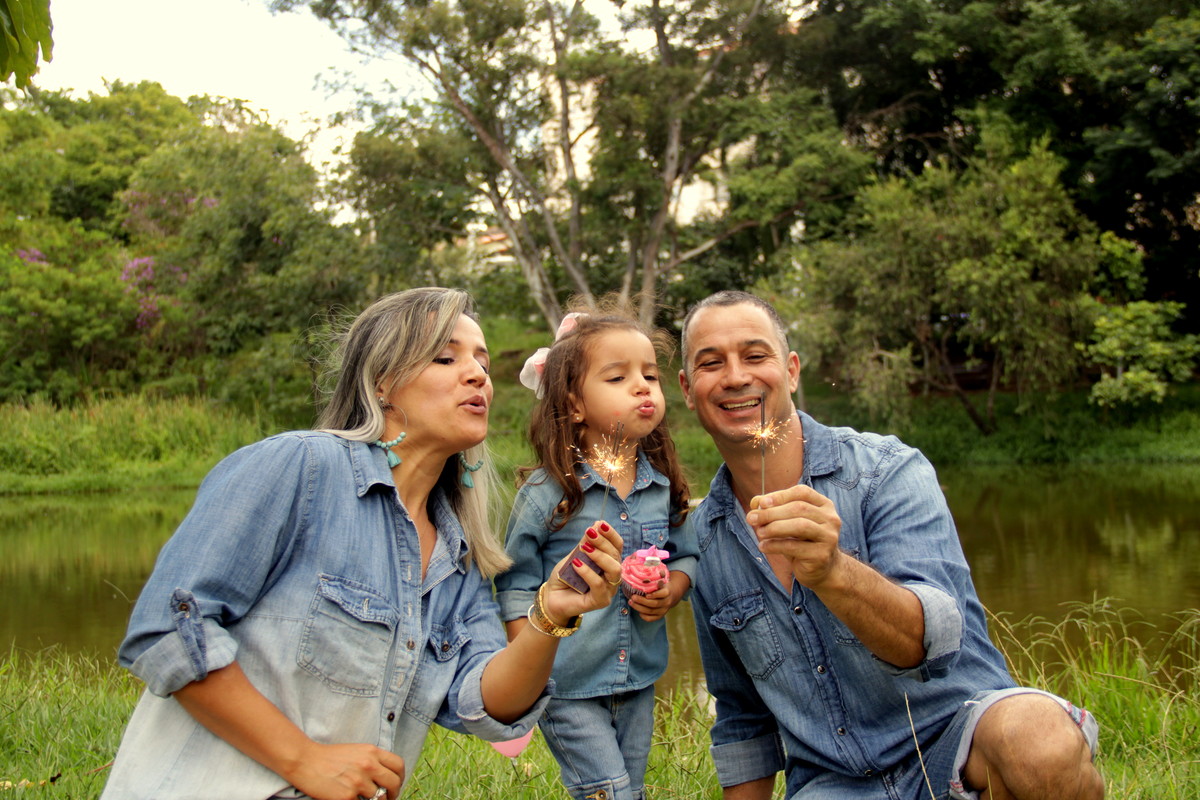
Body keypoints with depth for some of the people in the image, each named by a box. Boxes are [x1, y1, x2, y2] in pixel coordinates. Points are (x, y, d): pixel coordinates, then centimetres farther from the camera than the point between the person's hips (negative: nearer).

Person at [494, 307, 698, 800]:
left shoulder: (664, 487, -1)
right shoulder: (547, 491, -14)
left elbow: (685, 555, 13)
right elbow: (515, 584, -8)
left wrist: (671, 591, -9)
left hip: (639, 684, 5)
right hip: (567, 686, -5)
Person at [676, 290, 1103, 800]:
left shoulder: (889, 472, -9)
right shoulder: (702, 541, 5)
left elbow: (933, 641, -24)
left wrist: (833, 571, -40)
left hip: (954, 736, -4)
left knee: (1042, 743, -36)